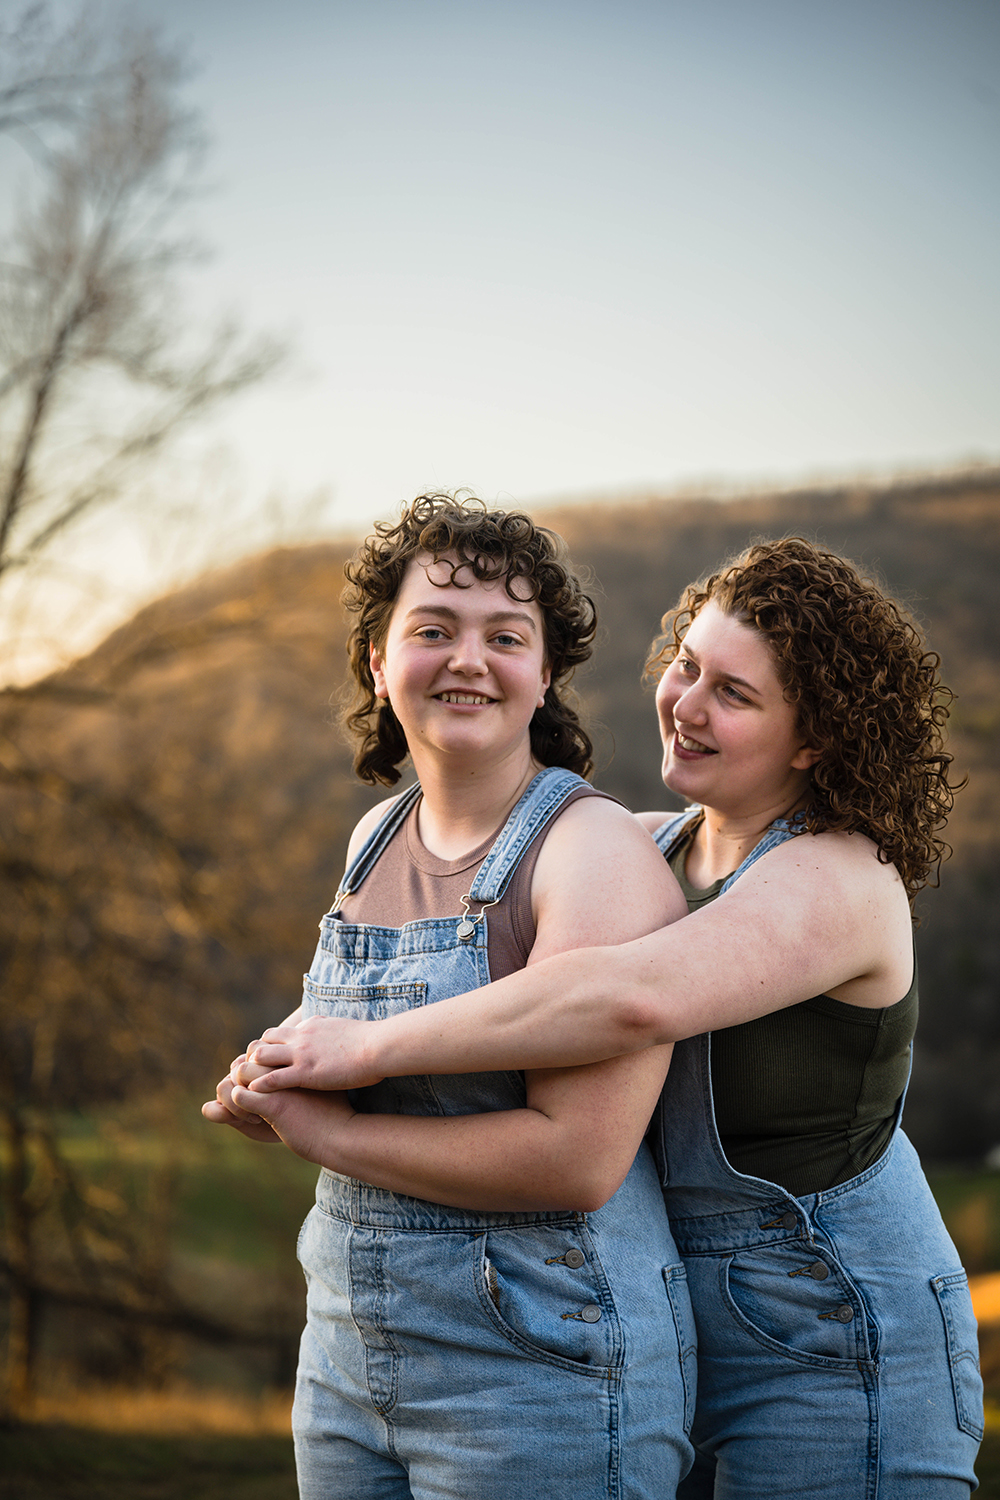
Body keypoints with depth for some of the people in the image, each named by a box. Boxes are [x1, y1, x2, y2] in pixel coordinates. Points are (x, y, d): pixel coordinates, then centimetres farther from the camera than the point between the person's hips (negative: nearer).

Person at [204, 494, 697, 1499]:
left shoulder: (600, 851, -15)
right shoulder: (375, 839, 6)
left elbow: (578, 1158, -24)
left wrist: (323, 1130, -16)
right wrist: (272, 1087, 3)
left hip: (546, 1369, -6)